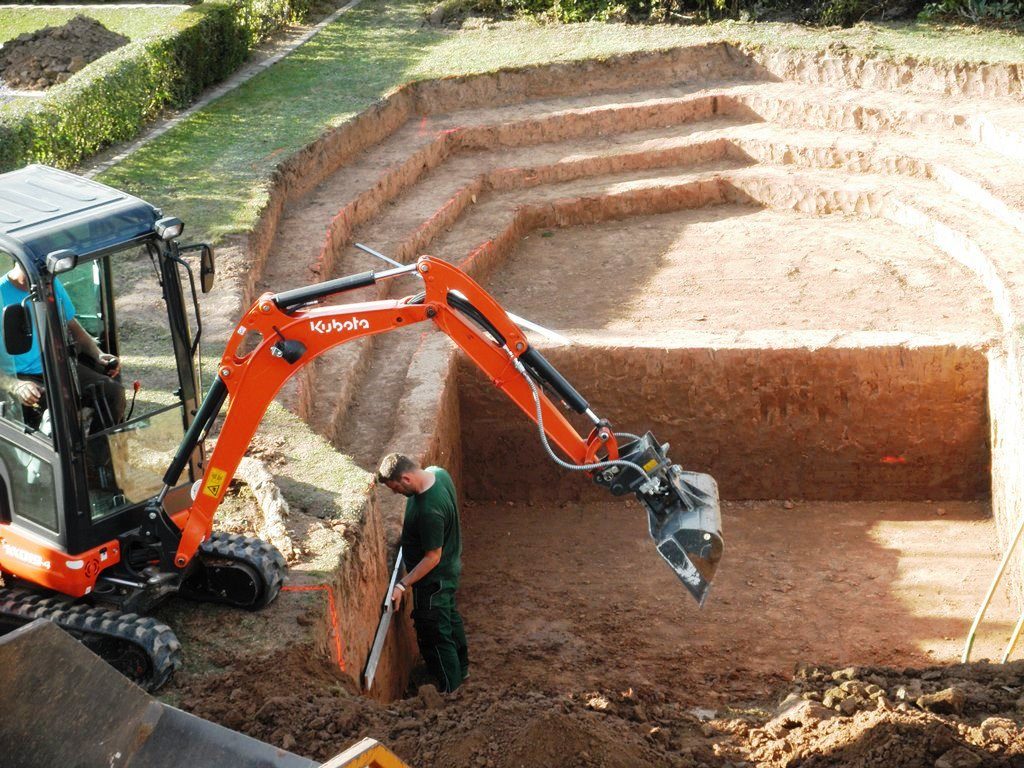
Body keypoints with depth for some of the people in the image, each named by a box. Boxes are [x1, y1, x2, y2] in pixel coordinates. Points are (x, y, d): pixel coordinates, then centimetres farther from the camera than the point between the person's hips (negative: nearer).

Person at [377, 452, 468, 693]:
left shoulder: (429, 511, -38)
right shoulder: (437, 473, -12)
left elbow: (433, 558, -29)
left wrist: (403, 584, -25)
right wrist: (410, 527, 13)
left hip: (434, 578, -10)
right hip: (450, 567, 10)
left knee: (435, 635, 8)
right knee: (450, 617, 28)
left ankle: (449, 691, 23)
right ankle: (461, 668, 48)